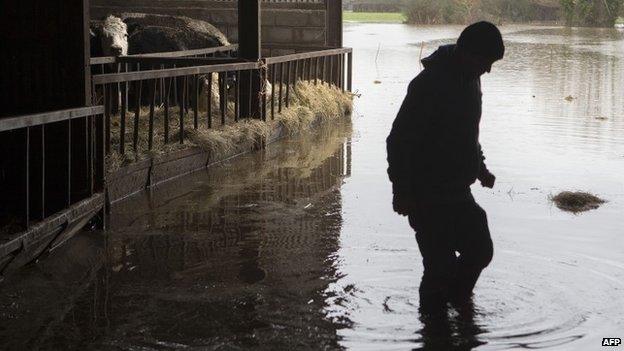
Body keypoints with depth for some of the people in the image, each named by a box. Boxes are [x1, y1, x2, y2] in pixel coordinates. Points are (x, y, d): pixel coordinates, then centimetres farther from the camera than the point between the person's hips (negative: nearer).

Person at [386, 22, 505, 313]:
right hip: (428, 197, -9)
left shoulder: (470, 80, 8)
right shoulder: (429, 84, -21)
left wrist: (479, 168, 23)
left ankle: (457, 300, 33)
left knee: (480, 250, 12)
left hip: (458, 191, 9)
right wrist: (401, 191, -21)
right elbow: (400, 139, -21)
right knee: (441, 264, -5)